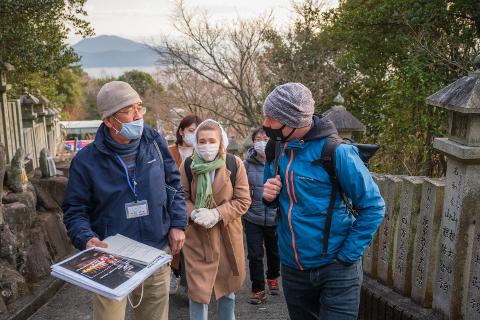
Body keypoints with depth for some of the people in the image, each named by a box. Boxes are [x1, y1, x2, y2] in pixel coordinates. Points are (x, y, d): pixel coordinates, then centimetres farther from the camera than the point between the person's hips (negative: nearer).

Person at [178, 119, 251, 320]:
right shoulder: (187, 166, -7)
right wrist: (193, 213, -20)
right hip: (197, 237, -1)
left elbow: (243, 201, -8)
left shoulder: (235, 164, -9)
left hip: (228, 235, 1)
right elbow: (181, 198, 0)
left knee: (227, 285, 19)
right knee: (198, 289, 2)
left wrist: (217, 214, -20)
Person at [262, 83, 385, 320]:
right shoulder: (275, 149, -1)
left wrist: (347, 257, -15)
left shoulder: (336, 151, -20)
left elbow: (373, 207, -14)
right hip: (291, 269, 6)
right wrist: (269, 195, -9)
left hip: (335, 271, -6)